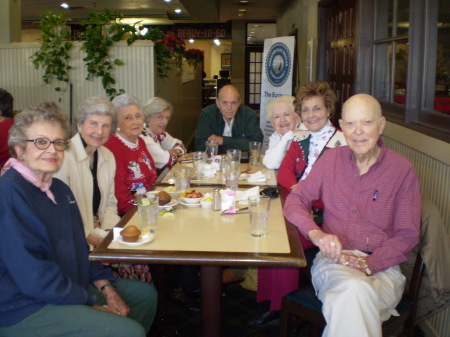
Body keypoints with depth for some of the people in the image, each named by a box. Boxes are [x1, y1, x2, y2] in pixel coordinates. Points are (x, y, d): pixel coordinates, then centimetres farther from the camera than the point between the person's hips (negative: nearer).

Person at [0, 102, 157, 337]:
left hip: (72, 287, 10)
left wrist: (107, 289, 3)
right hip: (23, 308, -10)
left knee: (146, 294, 15)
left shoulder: (59, 189, 10)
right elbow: (33, 276, -24)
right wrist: (93, 303, -17)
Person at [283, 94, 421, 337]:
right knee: (354, 289, -35)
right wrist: (316, 233, -16)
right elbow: (295, 200, 6)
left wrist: (369, 263, -16)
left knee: (351, 300, -35)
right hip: (333, 258, 1)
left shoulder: (402, 171, 2)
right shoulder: (331, 159, 9)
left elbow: (408, 235, 1)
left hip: (382, 266, -1)